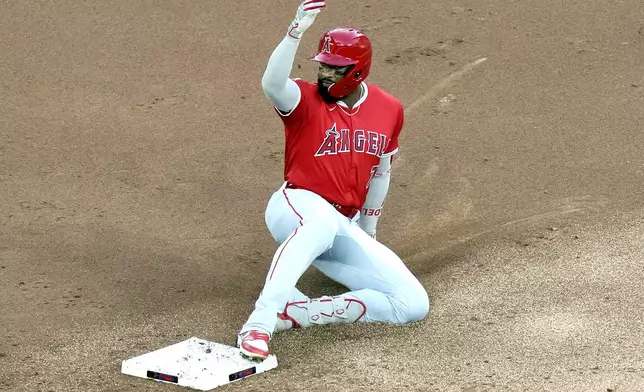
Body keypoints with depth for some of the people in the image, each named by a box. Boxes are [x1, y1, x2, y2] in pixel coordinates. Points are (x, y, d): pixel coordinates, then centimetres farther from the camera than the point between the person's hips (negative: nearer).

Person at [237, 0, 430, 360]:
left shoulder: (389, 111, 6)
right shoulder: (305, 99, -7)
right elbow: (272, 84, -32)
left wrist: (368, 232, 25)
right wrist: (296, 31, -43)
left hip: (344, 228, 6)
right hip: (295, 208, -6)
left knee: (414, 304, -9)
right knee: (323, 219, -46)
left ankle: (298, 312, -19)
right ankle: (260, 322, -50)